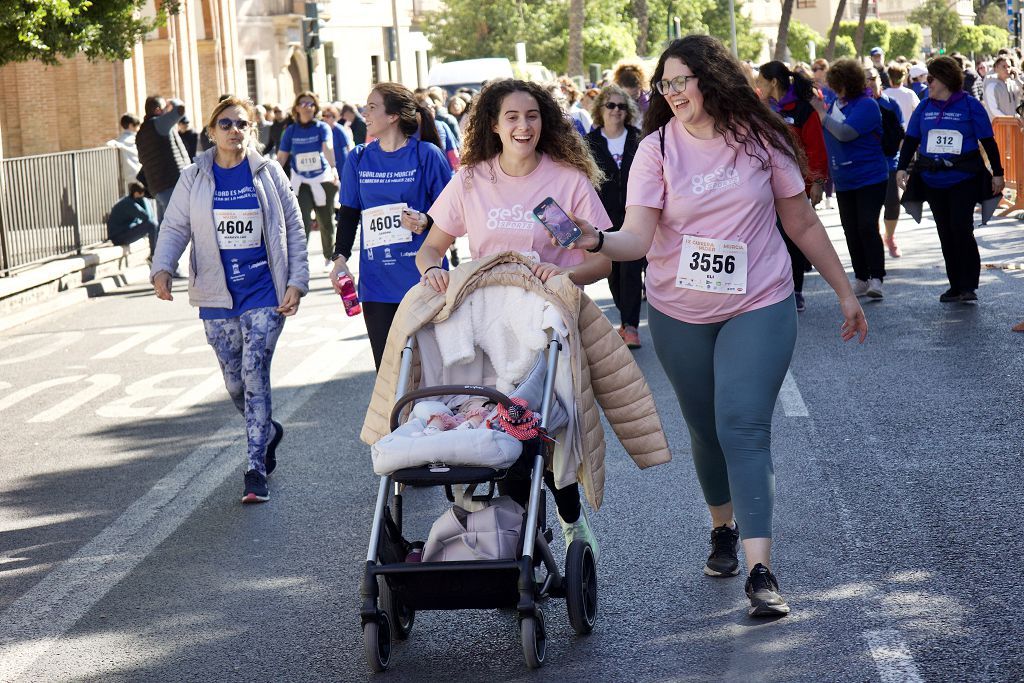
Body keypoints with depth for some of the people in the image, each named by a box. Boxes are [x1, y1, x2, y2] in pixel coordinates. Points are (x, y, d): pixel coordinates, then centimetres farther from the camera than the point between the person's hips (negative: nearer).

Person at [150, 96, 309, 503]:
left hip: (264, 294, -2)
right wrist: (162, 268, -17)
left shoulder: (269, 173, 1)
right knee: (235, 384, 10)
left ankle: (256, 470, -6)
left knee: (255, 375, -11)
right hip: (218, 297, 2)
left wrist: (297, 282, -3)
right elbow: (175, 228, 1)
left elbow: (293, 229, 5)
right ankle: (268, 430, 40)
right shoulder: (194, 179, 4)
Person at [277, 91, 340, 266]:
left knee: (326, 222, 11)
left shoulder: (322, 128, -5)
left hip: (323, 180, 0)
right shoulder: (291, 131, 2)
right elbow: (281, 157, 4)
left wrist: (333, 168, -40)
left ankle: (330, 256, 33)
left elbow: (328, 147, -23)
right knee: (302, 222, -15)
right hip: (301, 182, 0)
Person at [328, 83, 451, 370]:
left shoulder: (426, 155, -2)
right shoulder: (359, 159, 10)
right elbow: (349, 214, 15)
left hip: (423, 277, -3)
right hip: (376, 281, 3)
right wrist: (340, 257, 2)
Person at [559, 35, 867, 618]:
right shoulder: (658, 149, -6)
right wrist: (596, 243, -39)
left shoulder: (759, 139, -5)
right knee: (707, 428, 13)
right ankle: (724, 528, 38)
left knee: (744, 427, -14)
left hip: (759, 308, -2)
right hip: (679, 313, 2)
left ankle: (761, 571, -19)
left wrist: (845, 291, 9)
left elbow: (802, 223, 5)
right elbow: (638, 236, -17)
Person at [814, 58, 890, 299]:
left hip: (870, 178, -7)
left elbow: (845, 133, -26)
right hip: (844, 181, 7)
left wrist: (821, 111, -19)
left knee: (867, 227, -13)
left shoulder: (866, 105, -14)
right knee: (851, 231, 9)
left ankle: (876, 279, -10)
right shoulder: (836, 103, 8)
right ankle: (861, 279, 17)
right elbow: (830, 138, 22)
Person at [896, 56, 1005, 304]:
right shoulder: (924, 107, 8)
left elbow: (987, 141, -1)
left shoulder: (970, 105, -4)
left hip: (963, 179, -5)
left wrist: (997, 173, -2)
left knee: (961, 229, -12)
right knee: (945, 234, 7)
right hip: (933, 181, 5)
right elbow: (911, 140, 12)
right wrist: (902, 168, 1)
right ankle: (955, 286, 15)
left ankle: (969, 286, -4)